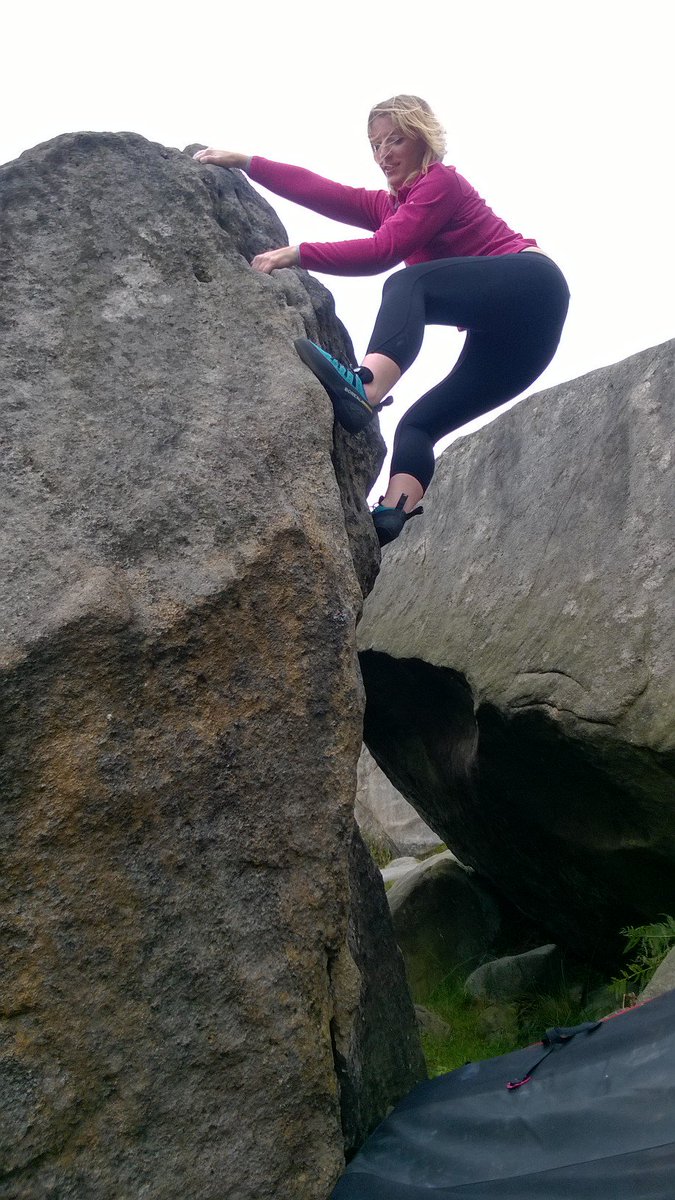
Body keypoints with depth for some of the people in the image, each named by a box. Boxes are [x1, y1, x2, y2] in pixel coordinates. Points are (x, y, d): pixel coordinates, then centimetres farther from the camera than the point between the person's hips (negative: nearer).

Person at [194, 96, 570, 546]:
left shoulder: (442, 182, 0)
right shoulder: (388, 205, 24)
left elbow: (382, 252, -15)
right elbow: (318, 190, 14)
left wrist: (297, 254, -18)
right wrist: (245, 162, 10)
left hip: (531, 283, -8)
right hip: (503, 335, 9)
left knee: (408, 284, -30)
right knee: (418, 424, -3)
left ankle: (365, 387, -56)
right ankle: (393, 517, -24)